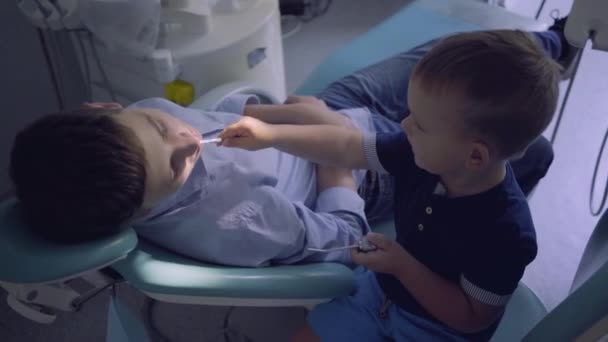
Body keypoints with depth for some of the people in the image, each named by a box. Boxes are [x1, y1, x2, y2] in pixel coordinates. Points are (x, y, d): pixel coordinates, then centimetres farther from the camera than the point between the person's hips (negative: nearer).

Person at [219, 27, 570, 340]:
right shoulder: (423, 152, -20)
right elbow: (348, 148, -9)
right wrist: (272, 135, -13)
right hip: (381, 288, 5)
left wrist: (403, 265, -29)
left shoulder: (506, 233, -33)